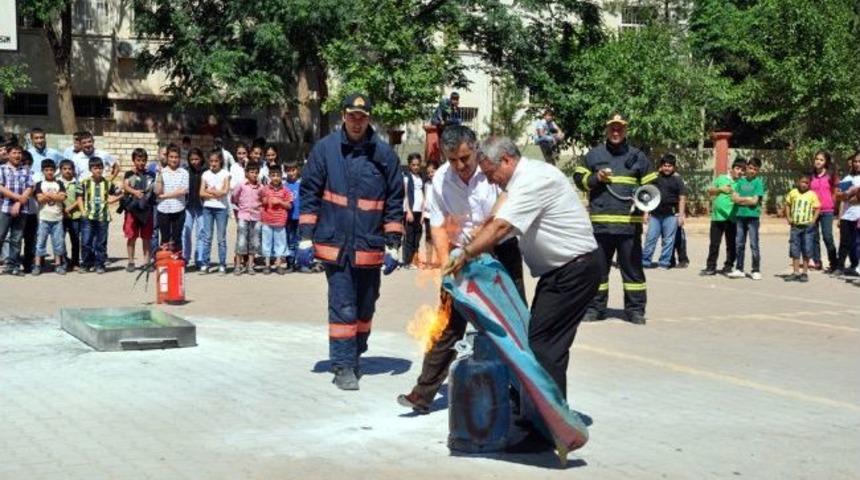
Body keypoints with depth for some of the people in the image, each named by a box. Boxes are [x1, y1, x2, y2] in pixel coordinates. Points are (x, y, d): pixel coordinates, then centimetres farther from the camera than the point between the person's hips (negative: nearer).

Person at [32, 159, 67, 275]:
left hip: (57, 218, 2)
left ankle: (58, 264, 11)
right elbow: (40, 198, -9)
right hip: (44, 218, -2)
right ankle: (37, 265, 2)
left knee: (58, 241, 4)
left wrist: (47, 194, -6)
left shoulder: (59, 184, 9)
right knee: (40, 241, -1)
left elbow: (62, 198, -5)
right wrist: (55, 196, -7)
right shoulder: (40, 184, 4)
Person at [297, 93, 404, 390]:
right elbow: (309, 194, 2)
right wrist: (305, 239, -2)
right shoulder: (325, 149, -2)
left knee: (365, 307, 14)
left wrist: (393, 246, 1)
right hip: (334, 245, -2)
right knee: (342, 307, -3)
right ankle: (343, 366, 5)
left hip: (369, 247, 2)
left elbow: (395, 202, 3)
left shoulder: (384, 154, -1)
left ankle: (355, 356, 33)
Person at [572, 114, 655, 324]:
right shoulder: (593, 154, 11)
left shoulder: (637, 156, 11)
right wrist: (596, 178, -8)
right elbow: (579, 178, 10)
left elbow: (651, 185, 13)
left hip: (629, 222, -1)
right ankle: (595, 307, 13)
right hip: (600, 221, 1)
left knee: (632, 266, 1)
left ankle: (636, 309, 6)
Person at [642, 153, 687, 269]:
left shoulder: (677, 180, 5)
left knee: (668, 240, 0)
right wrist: (646, 212, 10)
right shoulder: (656, 179, 12)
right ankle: (645, 261, 5)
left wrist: (681, 215, -6)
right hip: (655, 214, 2)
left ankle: (664, 262, 6)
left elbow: (682, 199, 2)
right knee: (650, 238, 1)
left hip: (671, 215, -2)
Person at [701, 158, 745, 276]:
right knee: (714, 244, 6)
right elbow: (709, 191, 11)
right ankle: (711, 267, 12)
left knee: (731, 244, 5)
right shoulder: (721, 178, 12)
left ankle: (728, 267, 15)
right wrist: (720, 189, -4)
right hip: (717, 216, 2)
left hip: (731, 218, -2)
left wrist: (732, 191, -14)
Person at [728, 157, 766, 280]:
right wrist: (748, 199, -7)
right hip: (740, 215, 4)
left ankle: (756, 271, 4)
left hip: (752, 216, -4)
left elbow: (755, 201, -10)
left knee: (754, 244, -2)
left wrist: (741, 199, -1)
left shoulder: (758, 182, -2)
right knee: (739, 244, 8)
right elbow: (734, 198, 4)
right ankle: (739, 269, 15)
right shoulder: (741, 181, 10)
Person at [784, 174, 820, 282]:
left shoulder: (812, 195, -4)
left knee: (806, 250, 2)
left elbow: (817, 208, -2)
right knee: (795, 250, 5)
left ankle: (804, 273, 10)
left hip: (807, 226, -2)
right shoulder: (793, 193, 3)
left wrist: (813, 220, -14)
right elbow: (787, 205, 13)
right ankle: (796, 273, 12)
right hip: (795, 226, 2)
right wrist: (788, 217, 3)